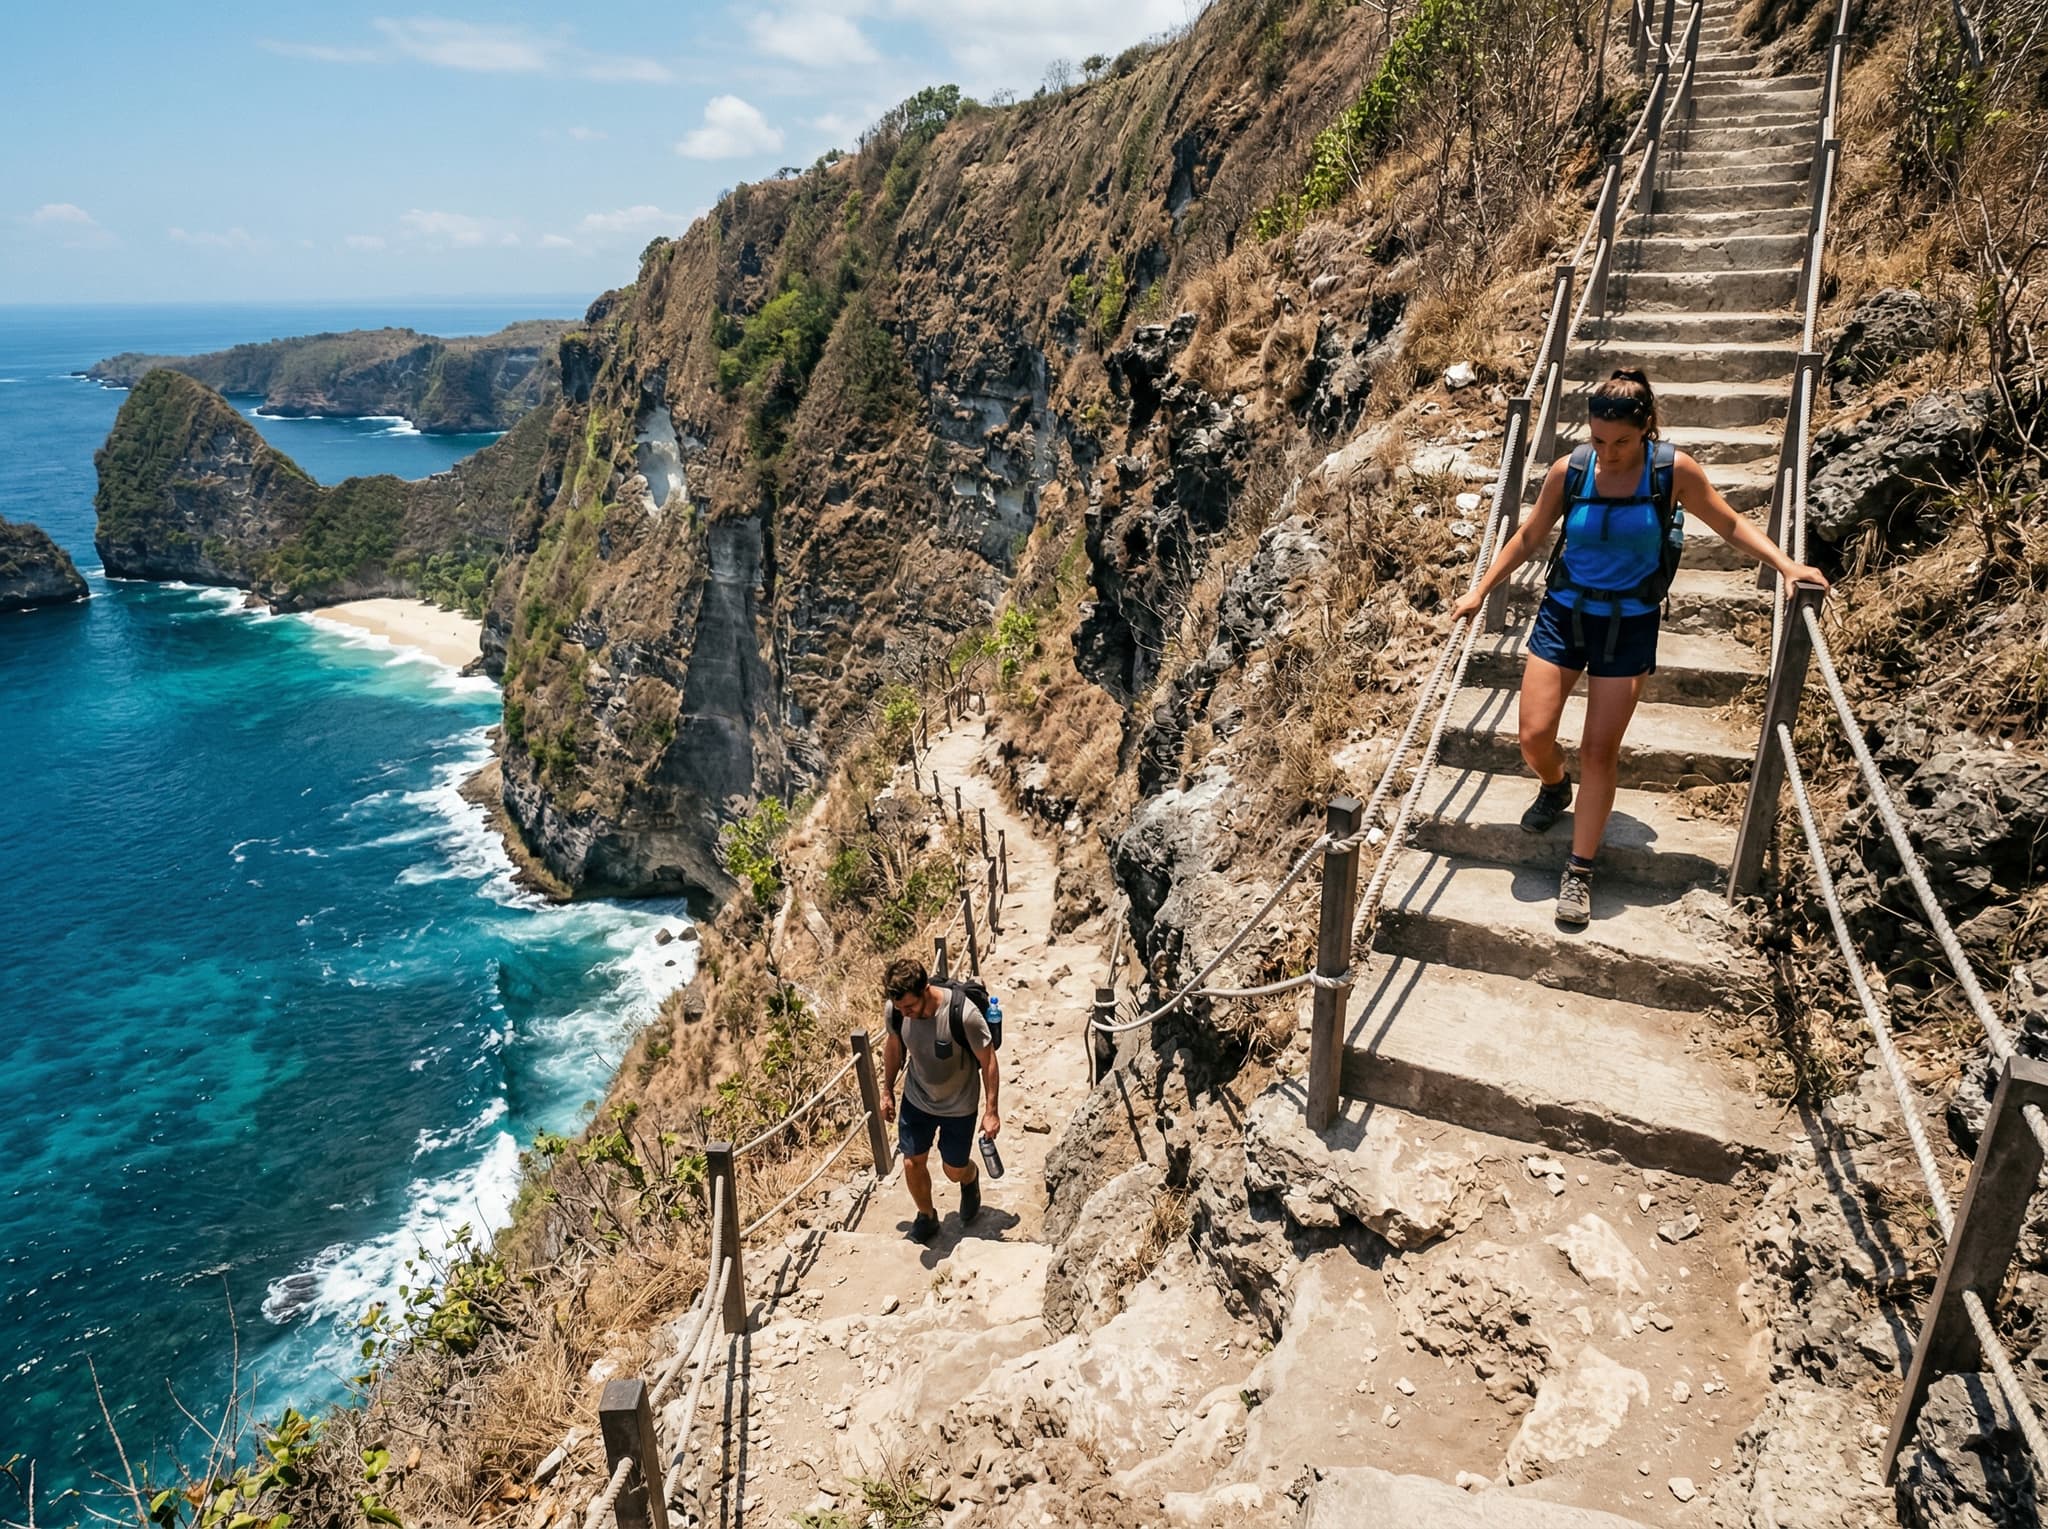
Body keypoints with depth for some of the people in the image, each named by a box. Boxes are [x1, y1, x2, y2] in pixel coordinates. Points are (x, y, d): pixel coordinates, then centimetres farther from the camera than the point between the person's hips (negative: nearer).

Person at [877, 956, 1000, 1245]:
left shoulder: (964, 1014, -36)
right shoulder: (896, 1010, -22)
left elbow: (988, 1061, -21)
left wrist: (991, 1111, -15)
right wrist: (887, 1091, 10)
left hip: (959, 1105, -3)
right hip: (916, 1099, 3)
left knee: (954, 1171, 12)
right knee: (913, 1163, 7)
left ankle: (971, 1179, 50)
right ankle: (926, 1217, 36)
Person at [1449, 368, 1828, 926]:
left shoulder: (1674, 471, -10)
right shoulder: (1569, 471, -7)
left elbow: (1731, 525, 3)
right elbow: (1529, 536, 7)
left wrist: (1785, 565, -9)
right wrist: (1481, 591, 8)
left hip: (1629, 624, -1)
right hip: (1563, 612, 2)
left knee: (1600, 749, -1)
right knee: (1534, 737, -4)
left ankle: (1579, 872, 10)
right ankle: (1555, 788, 34)